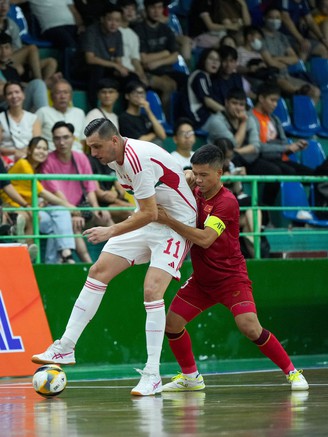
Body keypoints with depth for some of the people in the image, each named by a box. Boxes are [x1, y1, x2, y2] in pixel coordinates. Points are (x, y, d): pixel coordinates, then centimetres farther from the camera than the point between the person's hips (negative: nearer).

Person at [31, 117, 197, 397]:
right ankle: (65, 349, 8)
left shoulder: (136, 159, -28)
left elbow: (149, 214, -26)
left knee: (152, 291, -22)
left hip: (177, 224, -9)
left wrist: (111, 232, -19)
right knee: (98, 272, 3)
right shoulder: (115, 157, 2)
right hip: (150, 218, 10)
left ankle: (152, 375, -16)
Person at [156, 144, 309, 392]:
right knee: (172, 321, -4)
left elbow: (205, 239, -31)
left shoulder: (227, 202, -20)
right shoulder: (196, 194, 1)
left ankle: (292, 372, -3)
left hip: (231, 278, -7)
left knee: (250, 328, -20)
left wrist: (169, 220, -35)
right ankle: (191, 376, 17)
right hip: (202, 279, 7)